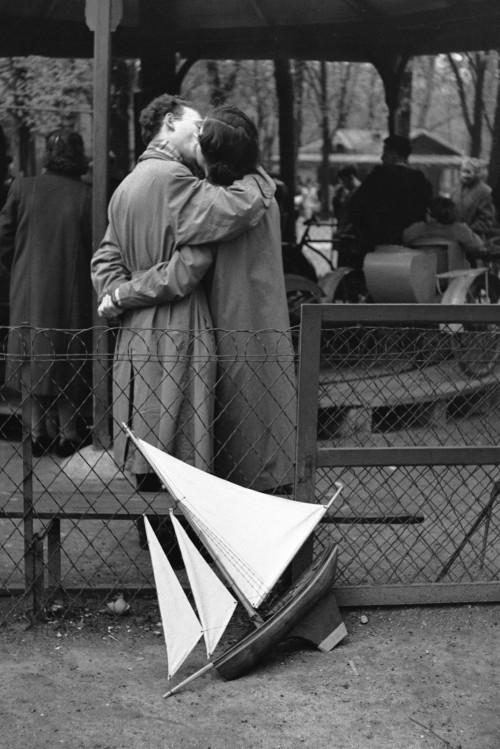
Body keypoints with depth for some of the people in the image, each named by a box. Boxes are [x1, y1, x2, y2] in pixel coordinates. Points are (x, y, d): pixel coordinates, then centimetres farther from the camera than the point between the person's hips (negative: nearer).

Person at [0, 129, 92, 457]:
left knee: (35, 358, 11)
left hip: (29, 292, 1)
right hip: (71, 293, -1)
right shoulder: (87, 197, -11)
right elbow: (97, 249, -8)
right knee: (68, 360, 9)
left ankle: (39, 432, 15)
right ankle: (68, 434, 12)